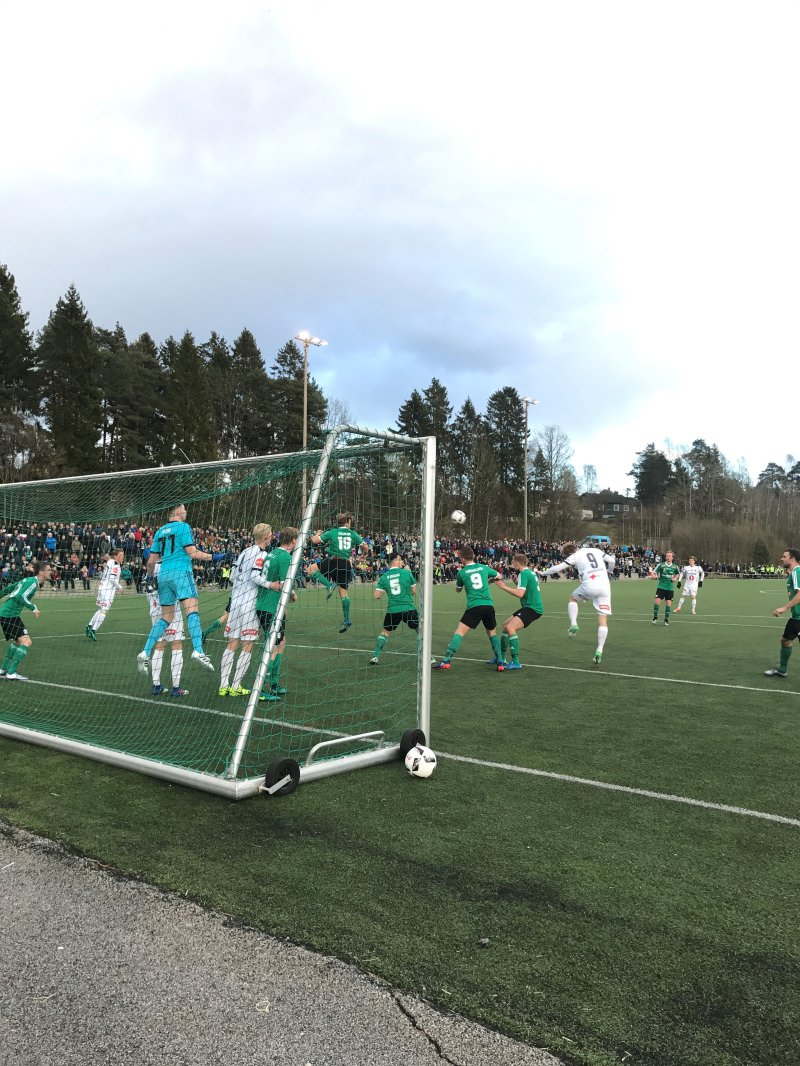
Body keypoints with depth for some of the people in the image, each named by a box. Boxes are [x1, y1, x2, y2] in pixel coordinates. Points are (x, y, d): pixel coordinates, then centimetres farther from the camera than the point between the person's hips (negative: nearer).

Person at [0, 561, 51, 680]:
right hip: (10, 614, -10)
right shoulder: (33, 582, -13)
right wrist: (33, 608, -23)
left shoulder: (27, 580, 15)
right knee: (26, 641, -14)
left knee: (17, 640, 23)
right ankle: (12, 673, -16)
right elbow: (20, 596, -25)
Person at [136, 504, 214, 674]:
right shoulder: (183, 527, 1)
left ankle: (145, 653, 8)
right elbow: (192, 553, -7)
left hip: (164, 575, 7)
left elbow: (151, 560, 20)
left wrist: (150, 578, 33)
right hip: (181, 572, -7)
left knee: (166, 617, 14)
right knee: (192, 611, -17)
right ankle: (198, 651, -32)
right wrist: (211, 556, 2)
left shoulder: (160, 531, 20)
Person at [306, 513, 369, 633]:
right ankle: (346, 620, 9)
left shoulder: (332, 532, 0)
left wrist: (318, 533, 23)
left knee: (311, 569, 6)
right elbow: (366, 548, 12)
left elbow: (314, 540, 2)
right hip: (346, 564, 5)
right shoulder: (353, 534, 8)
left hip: (334, 561, -5)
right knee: (343, 592, 11)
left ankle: (329, 585, -10)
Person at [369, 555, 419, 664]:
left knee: (385, 632, 20)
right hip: (409, 608, -2)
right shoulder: (407, 573, 0)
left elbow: (376, 596, 2)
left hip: (392, 610, 2)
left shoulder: (383, 577, 4)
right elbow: (414, 591, 8)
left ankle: (376, 657, 14)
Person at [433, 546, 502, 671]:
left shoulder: (461, 573, 3)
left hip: (474, 607, -3)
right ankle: (500, 662, 17)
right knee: (492, 633, 22)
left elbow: (458, 590, 22)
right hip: (489, 605, 4)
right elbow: (499, 576, 28)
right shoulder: (483, 567, 10)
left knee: (459, 632, -4)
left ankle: (446, 661, -13)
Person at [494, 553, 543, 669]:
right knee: (505, 625, 15)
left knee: (510, 627, -23)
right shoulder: (530, 572, 15)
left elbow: (520, 594, -26)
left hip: (533, 608, -11)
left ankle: (516, 662, -23)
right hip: (530, 606, 11)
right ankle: (501, 658, 24)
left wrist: (504, 587, -18)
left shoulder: (524, 573, -16)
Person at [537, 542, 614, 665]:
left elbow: (557, 568, 3)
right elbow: (612, 560, 15)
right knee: (603, 621, 6)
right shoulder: (596, 550, 17)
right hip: (604, 586, 3)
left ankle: (574, 625, 10)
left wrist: (542, 573, 17)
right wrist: (608, 572, 34)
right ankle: (599, 651, -2)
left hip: (589, 586, -3)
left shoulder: (574, 556, 6)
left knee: (572, 598, 29)